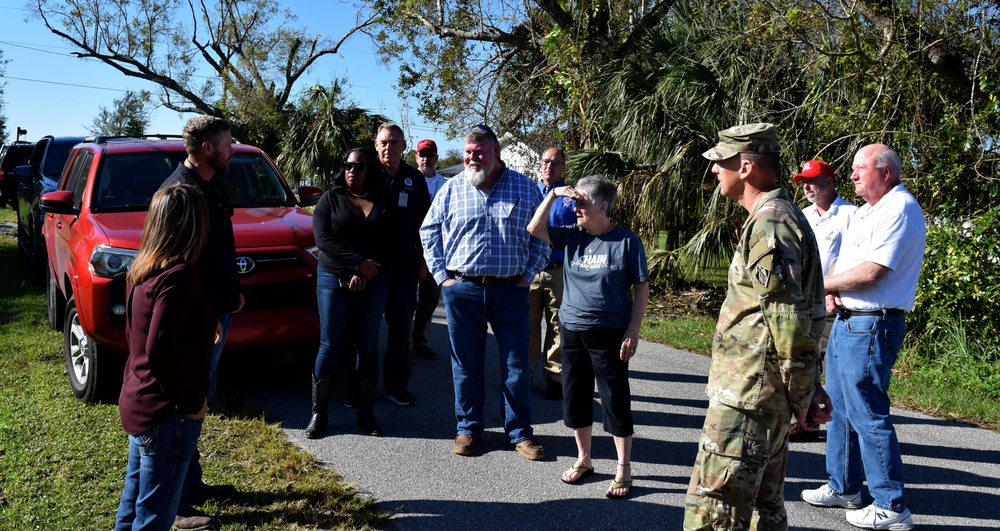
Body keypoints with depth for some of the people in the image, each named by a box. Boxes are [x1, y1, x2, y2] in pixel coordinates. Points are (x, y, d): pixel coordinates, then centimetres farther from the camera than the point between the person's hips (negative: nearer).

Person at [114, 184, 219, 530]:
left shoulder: (141, 269, 5)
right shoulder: (179, 275, -22)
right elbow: (160, 351, -27)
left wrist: (204, 325, 14)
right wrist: (192, 401, -16)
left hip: (136, 402, 9)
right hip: (166, 414, -9)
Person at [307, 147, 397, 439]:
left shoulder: (384, 203, 8)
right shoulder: (330, 200, 5)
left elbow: (392, 244, 2)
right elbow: (324, 240, -6)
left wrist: (365, 275, -10)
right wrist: (359, 264, -15)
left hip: (373, 283, 1)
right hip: (334, 280, -1)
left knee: (368, 346, 5)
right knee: (330, 346, 0)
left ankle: (366, 413, 13)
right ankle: (318, 412, 8)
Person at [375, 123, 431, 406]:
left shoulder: (415, 178, 6)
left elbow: (422, 221, 12)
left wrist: (422, 259, 8)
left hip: (405, 262, 2)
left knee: (401, 323, 8)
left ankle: (396, 384, 17)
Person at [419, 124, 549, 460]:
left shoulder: (526, 189, 4)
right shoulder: (451, 189, 5)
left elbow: (542, 236, 9)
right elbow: (429, 232, 10)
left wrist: (528, 275, 0)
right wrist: (442, 275, 2)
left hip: (510, 291, 0)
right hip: (462, 290, 1)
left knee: (516, 364, 4)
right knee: (466, 364, 9)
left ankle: (520, 432, 17)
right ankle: (468, 428, 23)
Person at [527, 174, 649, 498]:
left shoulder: (626, 241, -8)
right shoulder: (572, 237, 4)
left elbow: (641, 288, -7)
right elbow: (534, 229, -1)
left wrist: (633, 330, -11)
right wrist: (553, 195, -8)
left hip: (610, 333, -5)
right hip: (572, 329, 5)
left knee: (615, 401, 2)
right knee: (575, 397, 13)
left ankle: (624, 470, 16)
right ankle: (583, 461, 31)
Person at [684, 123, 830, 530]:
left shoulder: (769, 225, -18)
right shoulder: (782, 217, 16)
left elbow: (789, 321, -23)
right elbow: (799, 312, 20)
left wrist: (803, 397, -14)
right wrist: (810, 387, 19)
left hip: (746, 396, -11)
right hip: (766, 397, 11)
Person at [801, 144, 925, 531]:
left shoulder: (900, 208, -14)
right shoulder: (867, 211, 17)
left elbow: (871, 272, -23)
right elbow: (843, 261, 18)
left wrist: (824, 283, -8)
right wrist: (831, 290, -4)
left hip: (870, 327, -10)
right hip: (845, 320, 10)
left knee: (868, 413, -5)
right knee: (839, 407, 16)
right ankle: (843, 488, 29)